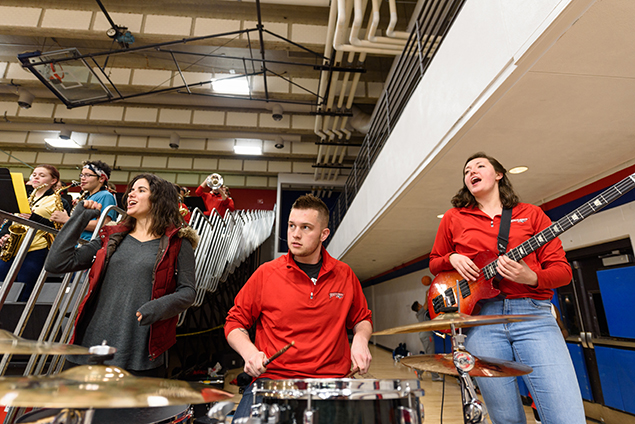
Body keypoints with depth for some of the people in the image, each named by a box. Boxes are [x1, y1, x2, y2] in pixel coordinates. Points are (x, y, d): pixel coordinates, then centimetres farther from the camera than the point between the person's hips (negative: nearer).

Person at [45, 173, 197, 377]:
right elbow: (56, 263, 5)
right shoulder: (111, 238, 12)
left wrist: (160, 306, -21)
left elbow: (187, 291, -3)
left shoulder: (177, 243, -1)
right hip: (94, 343, 4)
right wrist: (80, 217, 6)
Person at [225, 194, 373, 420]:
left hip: (332, 379, 2)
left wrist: (361, 339, -1)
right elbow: (235, 323, 9)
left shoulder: (344, 275, 4)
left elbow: (362, 319, 20)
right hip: (271, 378, -1)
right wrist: (249, 352, -9)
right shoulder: (266, 274, -1)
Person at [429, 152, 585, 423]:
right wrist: (452, 259, -4)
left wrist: (531, 277, -13)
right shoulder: (453, 218, 12)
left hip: (533, 313, 0)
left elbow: (562, 269, 8)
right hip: (481, 318, 0)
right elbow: (434, 263, 18)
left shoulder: (530, 214, 11)